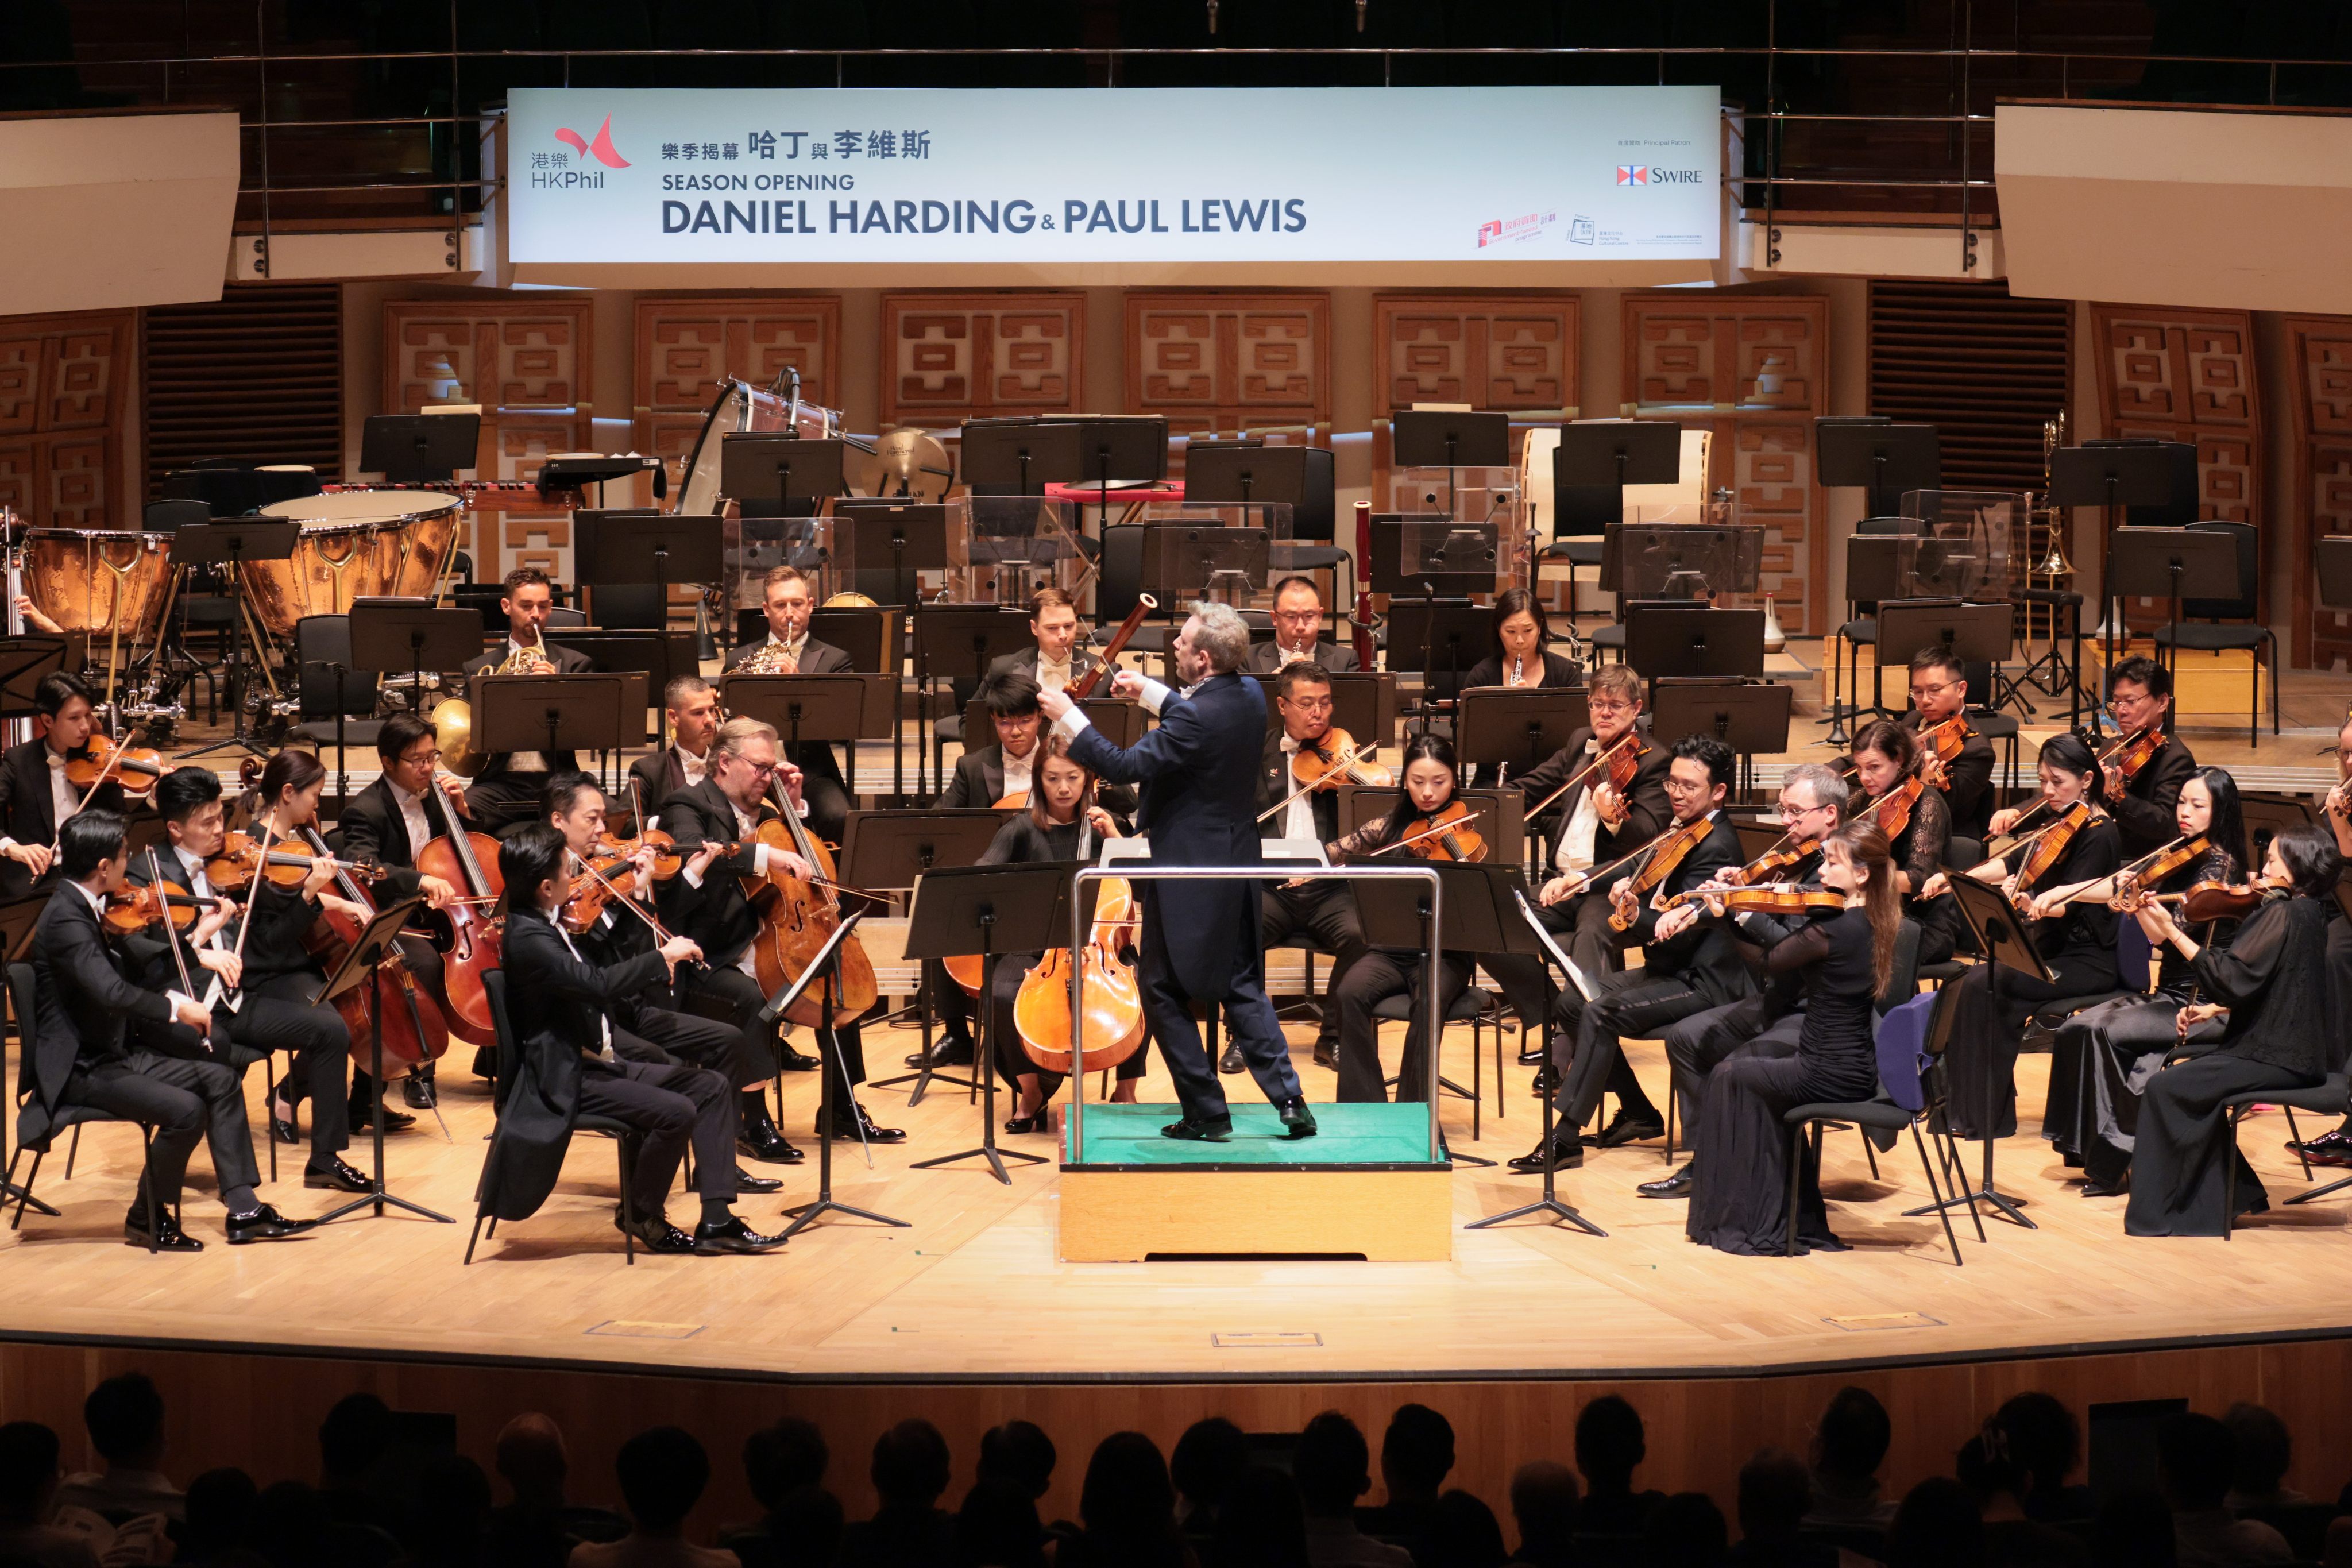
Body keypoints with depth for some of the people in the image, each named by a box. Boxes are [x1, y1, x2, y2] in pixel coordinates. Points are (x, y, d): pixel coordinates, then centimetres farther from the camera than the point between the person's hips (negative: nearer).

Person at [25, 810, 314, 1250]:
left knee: (219, 1078, 1)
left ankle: (243, 1209, -1)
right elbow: (111, 993, -35)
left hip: (113, 1053, 10)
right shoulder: (65, 919, -22)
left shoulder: (85, 909, 10)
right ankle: (147, 1217, -4)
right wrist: (176, 1007, -24)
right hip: (78, 1069, -10)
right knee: (185, 1109, -25)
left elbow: (125, 978, 19)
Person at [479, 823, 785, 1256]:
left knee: (710, 1086, 3)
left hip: (599, 1058, 11)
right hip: (566, 1078, -11)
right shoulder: (527, 937, -21)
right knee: (675, 1111, -25)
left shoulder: (542, 924, 12)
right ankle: (641, 1216, -1)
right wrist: (663, 956, -22)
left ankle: (716, 1219, -1)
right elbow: (599, 985, -33)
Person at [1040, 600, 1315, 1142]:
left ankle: (1207, 1113, 7)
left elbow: (1124, 766, -23)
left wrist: (1068, 716, -14)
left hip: (1189, 871, -8)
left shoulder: (1198, 718, -25)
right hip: (1237, 865, 8)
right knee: (1241, 987, 15)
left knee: (1162, 988, 6)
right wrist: (1146, 690, 21)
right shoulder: (1250, 696, 1)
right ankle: (1290, 1102, 8)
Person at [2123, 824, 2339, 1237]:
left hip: (2278, 1059, -10)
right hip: (2287, 1049, 10)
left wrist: (2172, 932, -22)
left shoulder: (2286, 915, -18)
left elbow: (2233, 978, -24)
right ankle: (2240, 1195, 20)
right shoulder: (2306, 912, 12)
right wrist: (2211, 1009, 7)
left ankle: (2155, 1218, -6)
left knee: (2165, 1089, -12)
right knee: (2188, 1080, 17)